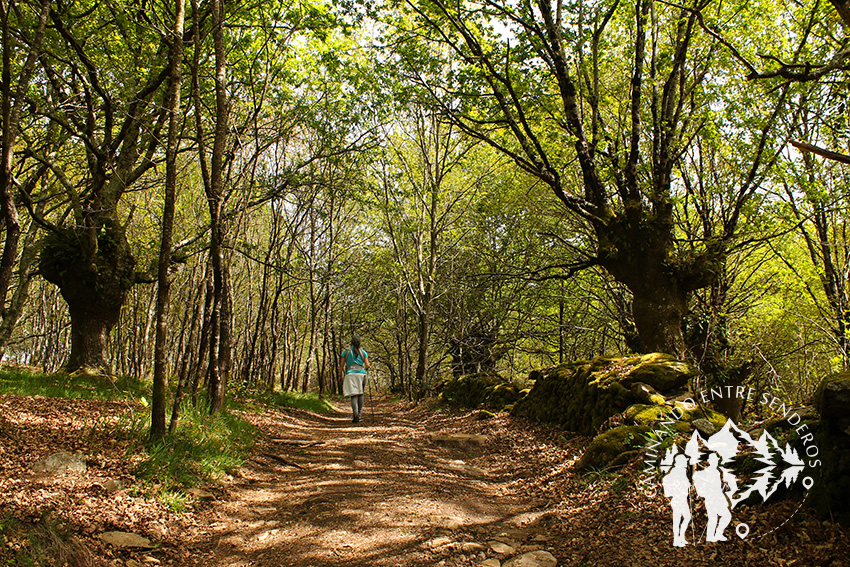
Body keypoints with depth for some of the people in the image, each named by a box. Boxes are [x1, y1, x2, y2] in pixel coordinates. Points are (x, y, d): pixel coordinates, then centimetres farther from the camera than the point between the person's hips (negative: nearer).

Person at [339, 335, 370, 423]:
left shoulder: (347, 352, 9)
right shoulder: (363, 352, 10)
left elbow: (341, 365, 7)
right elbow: (367, 365, 4)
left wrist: (340, 376, 15)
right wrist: (366, 368, 27)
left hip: (350, 374, -1)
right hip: (361, 373, 1)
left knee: (353, 394, -6)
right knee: (360, 393, 15)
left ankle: (355, 414, -19)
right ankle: (360, 412, 11)